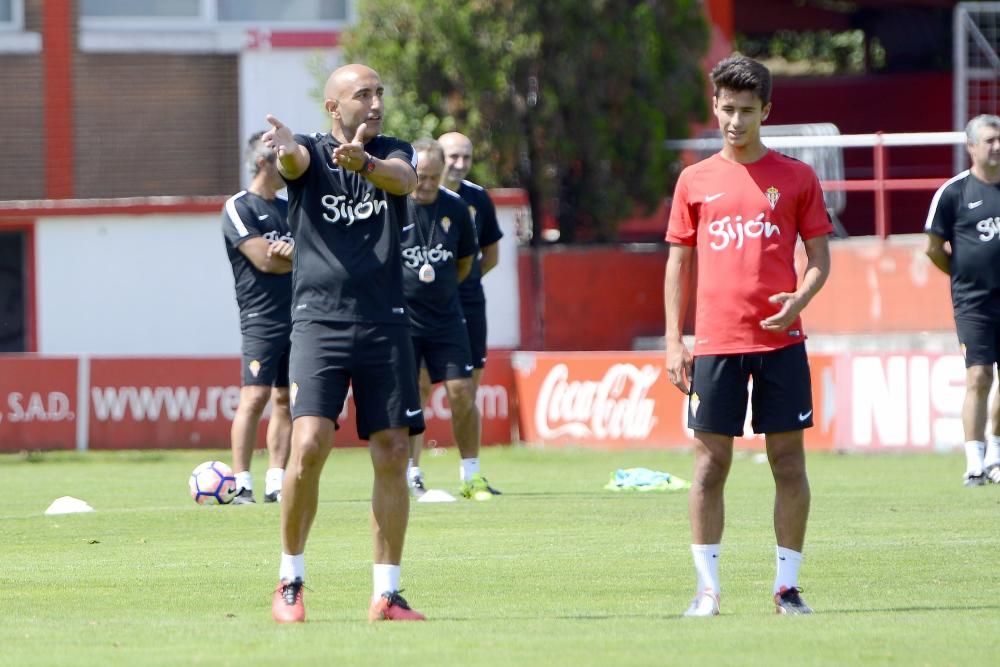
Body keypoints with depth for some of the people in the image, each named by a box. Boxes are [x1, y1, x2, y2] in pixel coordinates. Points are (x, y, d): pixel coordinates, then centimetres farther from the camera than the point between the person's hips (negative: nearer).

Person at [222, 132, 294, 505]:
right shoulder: (239, 208, -5)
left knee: (285, 400, 5)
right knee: (255, 396, -14)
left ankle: (275, 483, 7)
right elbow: (264, 260, -14)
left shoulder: (287, 208, 18)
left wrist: (288, 252, -13)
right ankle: (242, 484, -14)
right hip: (262, 318, -7)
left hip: (297, 316, 7)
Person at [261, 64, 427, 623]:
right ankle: (290, 581, 0)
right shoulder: (312, 152, 4)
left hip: (386, 322, 3)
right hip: (320, 320, -3)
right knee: (310, 446, -16)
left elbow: (405, 179, -14)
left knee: (392, 455, 0)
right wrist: (284, 150, -47)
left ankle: (387, 594, 9)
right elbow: (295, 161, -21)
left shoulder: (392, 153, 9)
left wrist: (365, 164, -38)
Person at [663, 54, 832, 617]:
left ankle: (788, 586, 7)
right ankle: (708, 587, 4)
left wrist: (800, 298, -14)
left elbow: (820, 256, 7)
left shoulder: (796, 179, 5)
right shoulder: (696, 182, 9)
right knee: (710, 464, -1)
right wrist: (674, 342, 4)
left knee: (789, 461, 0)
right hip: (715, 340, 1)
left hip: (780, 339, -1)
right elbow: (680, 262, 11)